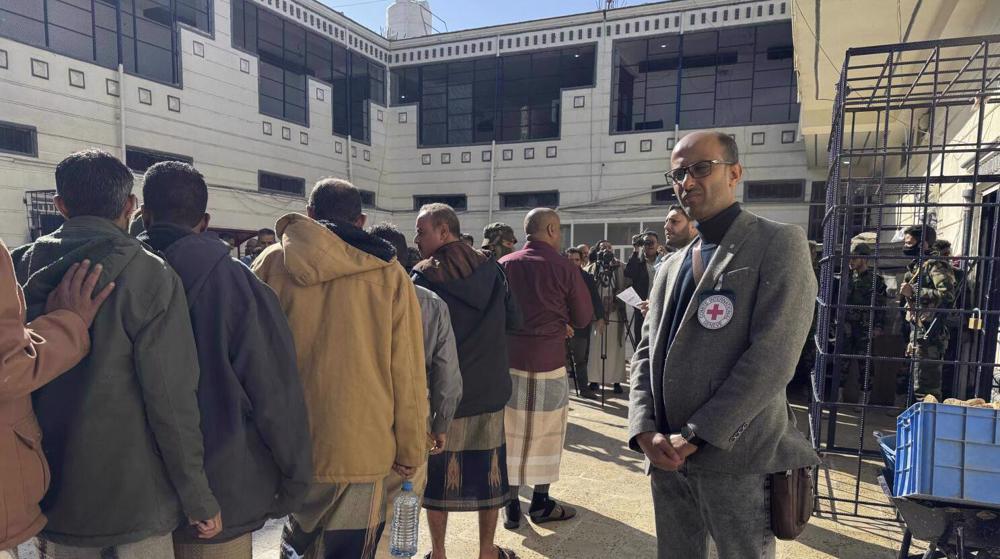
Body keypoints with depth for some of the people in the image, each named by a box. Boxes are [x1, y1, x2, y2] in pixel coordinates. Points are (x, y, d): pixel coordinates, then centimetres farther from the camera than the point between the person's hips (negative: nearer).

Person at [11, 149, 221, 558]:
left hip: (52, 503, 4)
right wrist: (198, 498, -8)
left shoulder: (21, 269, -2)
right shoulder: (149, 275, -16)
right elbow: (171, 396, -18)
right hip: (136, 502, -4)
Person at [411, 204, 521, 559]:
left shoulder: (425, 275, -11)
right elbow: (513, 319, 4)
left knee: (439, 473, 11)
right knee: (487, 470, 13)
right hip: (489, 387, 3)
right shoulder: (490, 269, -1)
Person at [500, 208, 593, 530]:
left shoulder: (504, 264, 0)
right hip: (548, 361, -3)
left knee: (511, 433, 11)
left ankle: (511, 505, 18)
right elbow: (583, 319, -1)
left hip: (507, 359, 3)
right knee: (546, 432, 12)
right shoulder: (565, 269, -9)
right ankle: (540, 504, 23)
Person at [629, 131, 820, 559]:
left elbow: (772, 358, -15)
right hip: (668, 456, 6)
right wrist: (644, 430, -5)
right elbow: (647, 354, 11)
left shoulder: (779, 243, -5)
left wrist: (696, 436, -15)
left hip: (737, 458, -5)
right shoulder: (672, 266, 15)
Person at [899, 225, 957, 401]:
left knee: (924, 387, -9)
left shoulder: (935, 265, -9)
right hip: (918, 332, 10)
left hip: (929, 334, -10)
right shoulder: (916, 267, 20)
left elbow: (947, 294, -23)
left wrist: (913, 291, -22)